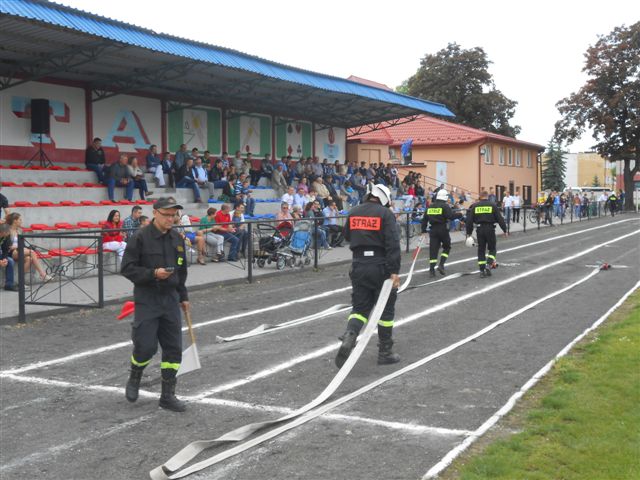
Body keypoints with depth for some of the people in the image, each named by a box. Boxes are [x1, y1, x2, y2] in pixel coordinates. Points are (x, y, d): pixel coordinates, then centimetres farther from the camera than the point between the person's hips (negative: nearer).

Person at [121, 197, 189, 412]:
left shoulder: (177, 239, 9)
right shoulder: (141, 238, -10)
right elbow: (127, 268, -11)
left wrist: (183, 296, 21)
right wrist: (153, 273, -22)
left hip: (170, 299, 6)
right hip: (147, 300, -6)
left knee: (173, 348, 4)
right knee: (146, 346, -7)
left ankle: (168, 396, 13)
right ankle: (134, 380, 25)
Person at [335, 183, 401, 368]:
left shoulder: (353, 212, 5)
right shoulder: (386, 214, -9)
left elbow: (347, 236, 19)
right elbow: (393, 243, -18)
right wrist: (394, 271, -18)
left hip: (359, 266, 4)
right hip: (381, 266, -4)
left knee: (360, 307, 12)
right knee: (385, 309, 10)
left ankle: (349, 337, -16)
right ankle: (385, 352, 18)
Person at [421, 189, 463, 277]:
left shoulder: (430, 206, 11)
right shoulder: (445, 206, -6)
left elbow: (425, 219, 12)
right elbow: (451, 216, -17)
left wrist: (424, 230, 18)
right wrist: (460, 214, -2)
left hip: (433, 230, 5)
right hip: (442, 229, -4)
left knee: (433, 249, 4)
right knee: (447, 247, 13)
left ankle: (432, 269, -2)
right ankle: (441, 264, 0)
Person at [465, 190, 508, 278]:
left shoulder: (475, 206, 4)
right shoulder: (492, 205, -2)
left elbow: (470, 220, 3)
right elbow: (500, 219, -2)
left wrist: (469, 232, 10)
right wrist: (505, 230, 6)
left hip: (479, 229, 2)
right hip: (490, 229, -2)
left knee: (481, 250, 9)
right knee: (492, 249, 12)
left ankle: (482, 270, 8)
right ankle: (489, 265, -7)